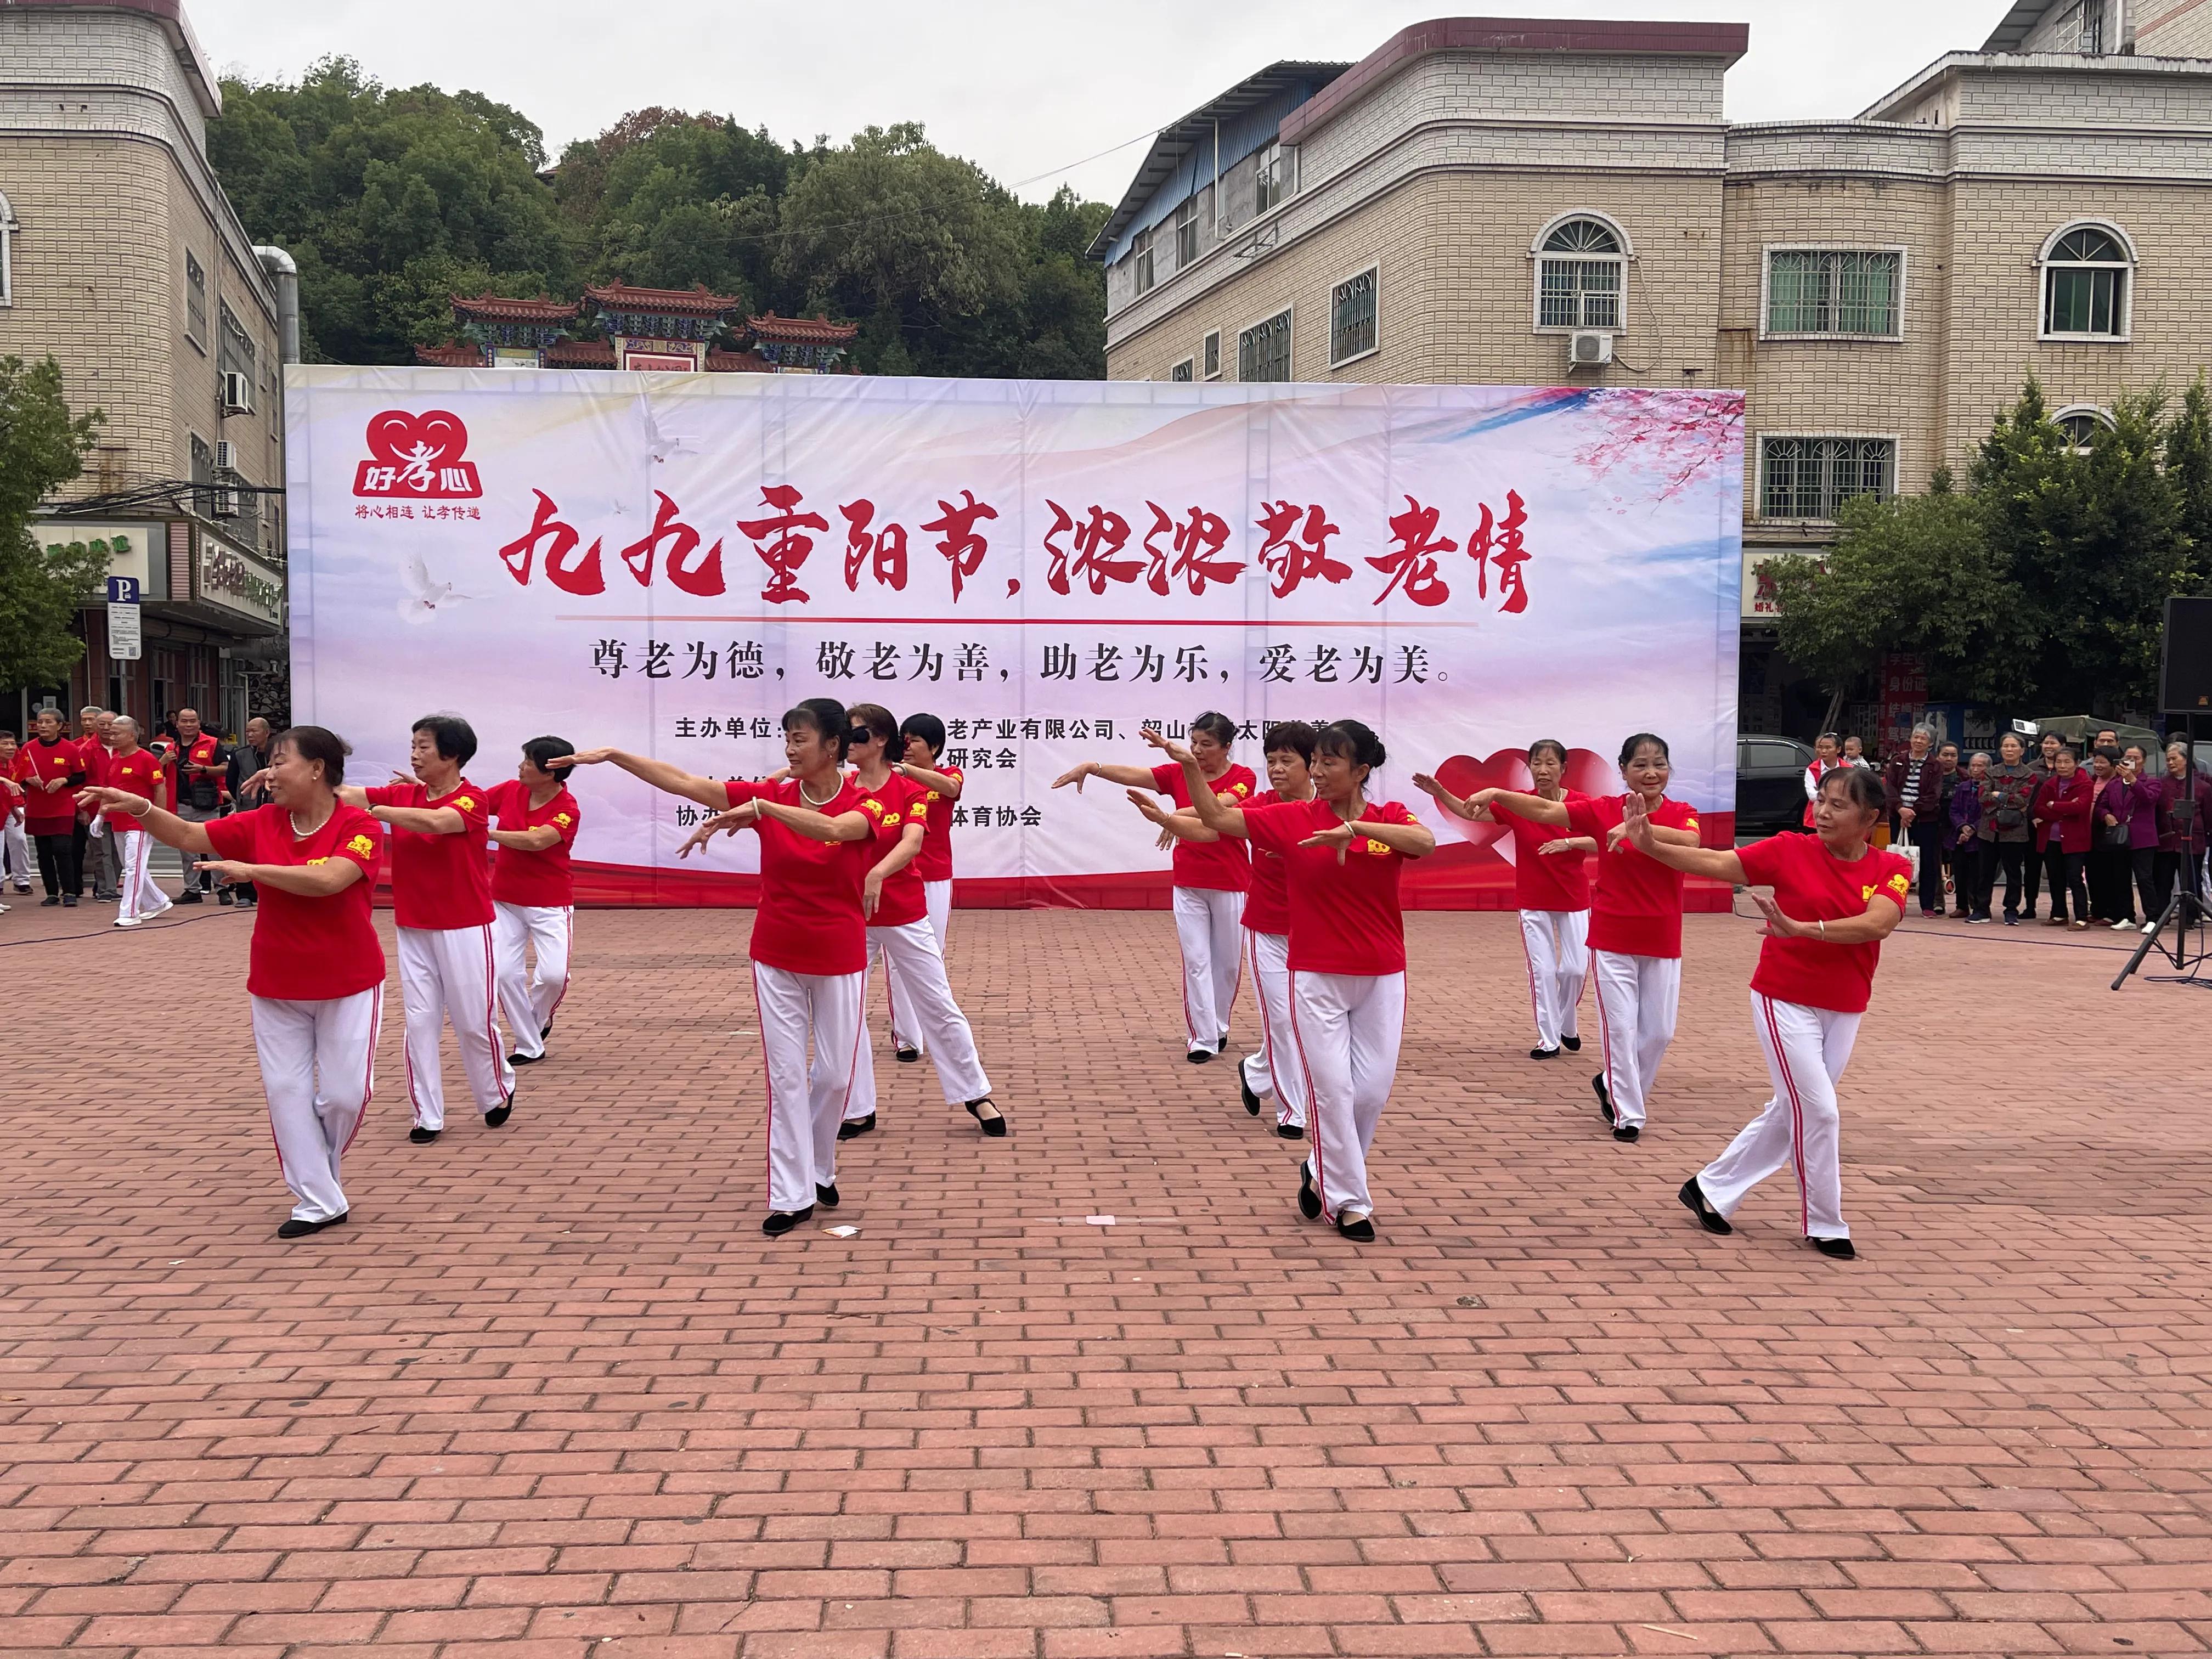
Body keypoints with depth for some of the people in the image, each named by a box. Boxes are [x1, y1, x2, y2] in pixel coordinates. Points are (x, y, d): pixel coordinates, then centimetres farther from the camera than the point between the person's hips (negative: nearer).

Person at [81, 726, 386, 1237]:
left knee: (345, 1093, 1)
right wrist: (140, 807, -15)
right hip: (275, 988, 5)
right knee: (286, 1091, 5)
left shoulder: (360, 827, -17)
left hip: (348, 985, -4)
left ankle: (316, 1174, 30)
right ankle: (319, 1201, 15)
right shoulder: (262, 823, -3)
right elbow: (189, 837, 0)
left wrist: (252, 870, -29)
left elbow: (327, 880, -33)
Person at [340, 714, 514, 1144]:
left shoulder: (471, 800, -12)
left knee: (475, 1022, 5)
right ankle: (427, 1116, 12)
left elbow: (435, 822, -33)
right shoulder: (403, 794, 4)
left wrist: (377, 811, -27)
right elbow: (346, 794, -7)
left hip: (465, 930, -4)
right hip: (412, 930, 5)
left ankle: (498, 1093, 29)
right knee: (419, 1022, 4)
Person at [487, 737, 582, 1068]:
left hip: (551, 904, -4)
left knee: (554, 974, -14)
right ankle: (529, 1047, 10)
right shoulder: (511, 790, -2)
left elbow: (537, 840, -31)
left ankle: (539, 1017, 20)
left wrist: (487, 833, -29)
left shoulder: (568, 810, -17)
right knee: (505, 972, -5)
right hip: (505, 901, 4)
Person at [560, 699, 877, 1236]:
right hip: (776, 959, 2)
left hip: (839, 962, -2)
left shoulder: (863, 803, -11)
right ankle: (793, 1196, 7)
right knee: (785, 1075, 1)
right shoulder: (771, 795, -3)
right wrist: (611, 755, -13)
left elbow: (832, 828, -35)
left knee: (835, 1075, 8)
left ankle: (819, 1168, 32)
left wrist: (758, 809, -39)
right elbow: (683, 783, -7)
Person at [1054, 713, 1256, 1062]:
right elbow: (1132, 775, -11)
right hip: (1189, 885, 2)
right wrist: (1091, 767, -27)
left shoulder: (1243, 778, -9)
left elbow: (1220, 804, -29)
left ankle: (1218, 1026, 30)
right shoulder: (1179, 774, 0)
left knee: (1228, 961, 10)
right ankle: (1202, 1038, 3)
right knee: (1196, 961, -1)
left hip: (1230, 884, -2)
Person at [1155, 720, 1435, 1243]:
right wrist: (1190, 765, -18)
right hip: (1317, 978, -1)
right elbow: (1218, 817, -5)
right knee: (1332, 1088, -2)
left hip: (1382, 978, 1)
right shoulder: (1294, 818, -3)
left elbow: (1425, 842, -24)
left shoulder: (1391, 818, -2)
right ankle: (1349, 1202, 12)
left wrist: (1354, 827, -34)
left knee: (1373, 1089, 4)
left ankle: (1321, 1173, 28)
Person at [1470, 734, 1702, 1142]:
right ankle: (1629, 1113, 13)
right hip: (1612, 940, -2)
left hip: (1662, 943, 2)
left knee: (1659, 1032, 7)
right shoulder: (1604, 810, -4)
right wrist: (1497, 794, -29)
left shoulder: (1682, 813, -3)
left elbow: (1690, 841, -26)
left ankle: (1611, 1085, 32)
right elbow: (1546, 810, -14)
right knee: (1620, 1027, 0)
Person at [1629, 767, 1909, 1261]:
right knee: (1818, 1110, -6)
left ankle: (1710, 1189, 28)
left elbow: (1878, 923, -23)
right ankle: (1824, 1225, 12)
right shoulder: (1791, 851, -9)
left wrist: (1801, 929, -35)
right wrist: (1650, 846, -23)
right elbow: (1716, 863, -11)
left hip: (1845, 1010, 4)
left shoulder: (1892, 869, -6)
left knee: (1789, 1111, 12)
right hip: (1785, 999, -4)